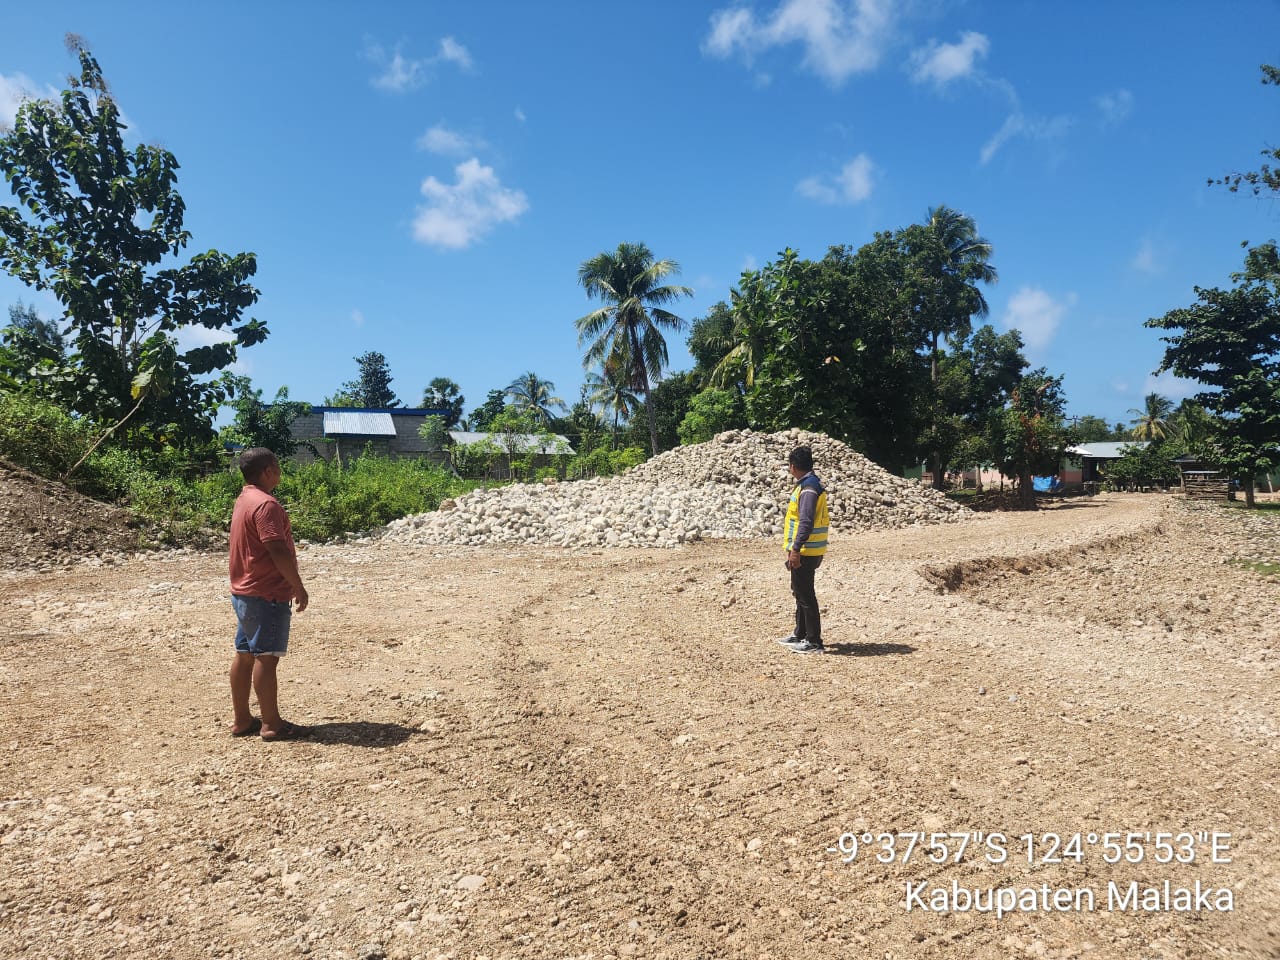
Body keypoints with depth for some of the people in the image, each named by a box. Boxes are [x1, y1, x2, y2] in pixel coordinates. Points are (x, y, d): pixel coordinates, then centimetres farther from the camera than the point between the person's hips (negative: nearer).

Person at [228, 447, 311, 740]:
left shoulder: (244, 500, 15)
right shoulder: (266, 504, -18)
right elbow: (278, 550, -24)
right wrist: (299, 587, -16)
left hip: (244, 591, 10)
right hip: (267, 594, -10)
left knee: (245, 654, 12)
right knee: (266, 658, -5)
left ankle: (242, 720, 20)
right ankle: (271, 724, 2)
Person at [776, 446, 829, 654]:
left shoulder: (808, 488, -18)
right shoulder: (809, 483, 14)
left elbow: (806, 522, -26)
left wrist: (796, 549, -28)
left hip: (804, 552, -11)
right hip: (806, 551, 11)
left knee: (805, 595, -4)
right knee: (800, 592, 19)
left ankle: (813, 642, 3)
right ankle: (800, 635, 31)